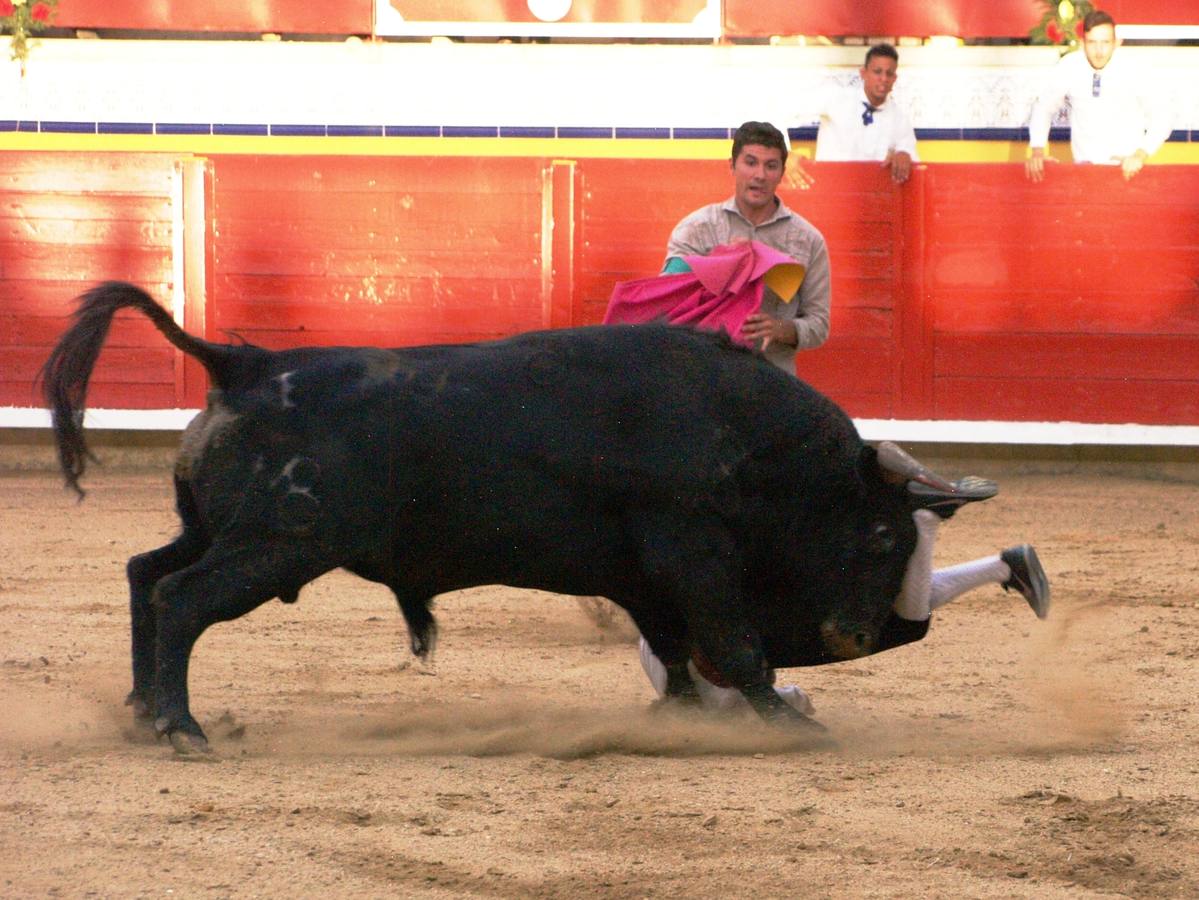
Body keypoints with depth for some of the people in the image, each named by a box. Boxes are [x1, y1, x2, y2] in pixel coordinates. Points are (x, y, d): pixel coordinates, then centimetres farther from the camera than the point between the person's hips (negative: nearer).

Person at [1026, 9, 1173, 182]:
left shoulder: (1130, 74, -9)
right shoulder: (1069, 67, -7)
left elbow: (1160, 119, -3)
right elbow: (1043, 108, 5)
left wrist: (1141, 155, -18)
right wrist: (1037, 151, -6)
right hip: (1085, 166, 1)